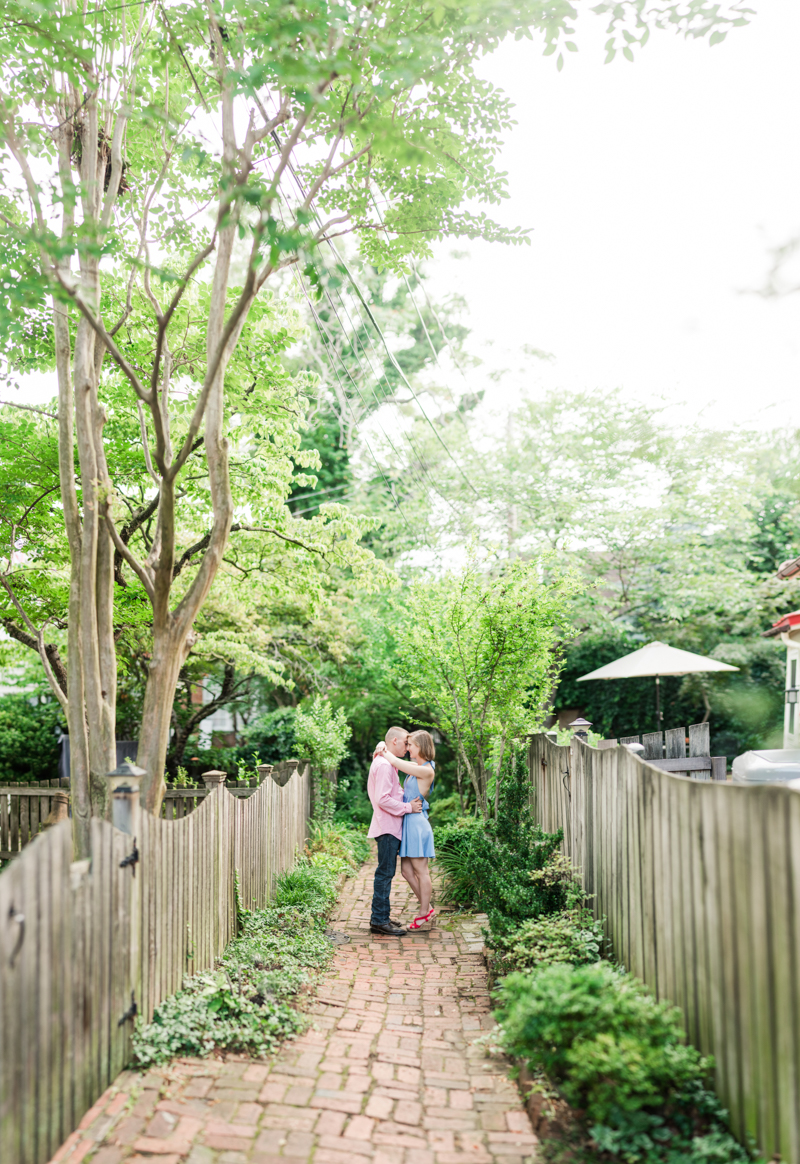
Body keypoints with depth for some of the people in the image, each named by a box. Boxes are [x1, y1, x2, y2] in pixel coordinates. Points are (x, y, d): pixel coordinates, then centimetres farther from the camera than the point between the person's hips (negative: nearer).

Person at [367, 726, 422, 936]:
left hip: (390, 826, 11)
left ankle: (380, 917, 20)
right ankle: (379, 920, -3)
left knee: (386, 872, 14)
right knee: (385, 872, -7)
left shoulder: (386, 763, 19)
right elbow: (382, 799, -22)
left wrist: (408, 802, 13)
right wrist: (408, 807, -16)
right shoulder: (384, 765, -16)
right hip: (387, 827, -11)